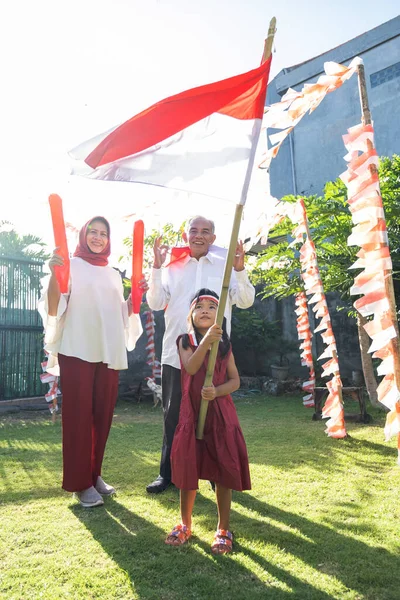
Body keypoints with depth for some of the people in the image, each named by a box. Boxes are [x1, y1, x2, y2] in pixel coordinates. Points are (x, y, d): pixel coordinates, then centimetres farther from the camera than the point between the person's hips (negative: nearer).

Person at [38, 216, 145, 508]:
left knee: (103, 415, 9)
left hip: (108, 352, 5)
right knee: (78, 416, -1)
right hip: (77, 351, -5)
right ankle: (80, 483, 10)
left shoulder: (113, 274, 16)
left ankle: (94, 473, 24)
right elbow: (54, 309, -10)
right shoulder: (71, 265, 0)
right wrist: (54, 274, -23)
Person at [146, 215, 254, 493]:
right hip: (176, 352, 2)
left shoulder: (225, 265, 5)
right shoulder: (172, 267, 8)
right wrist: (157, 267, -8)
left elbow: (245, 301, -2)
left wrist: (240, 270, -17)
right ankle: (168, 473, 25)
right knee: (173, 415, 10)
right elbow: (156, 303, 0)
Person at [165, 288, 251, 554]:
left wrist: (217, 391, -18)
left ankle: (223, 529, 21)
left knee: (224, 469, 3)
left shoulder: (225, 343, 4)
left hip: (221, 411, 1)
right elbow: (191, 368, -20)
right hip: (192, 410, 0)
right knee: (188, 467, 8)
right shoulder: (185, 341, 0)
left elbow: (235, 380, 1)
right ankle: (185, 524, 29)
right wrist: (206, 340, -34)